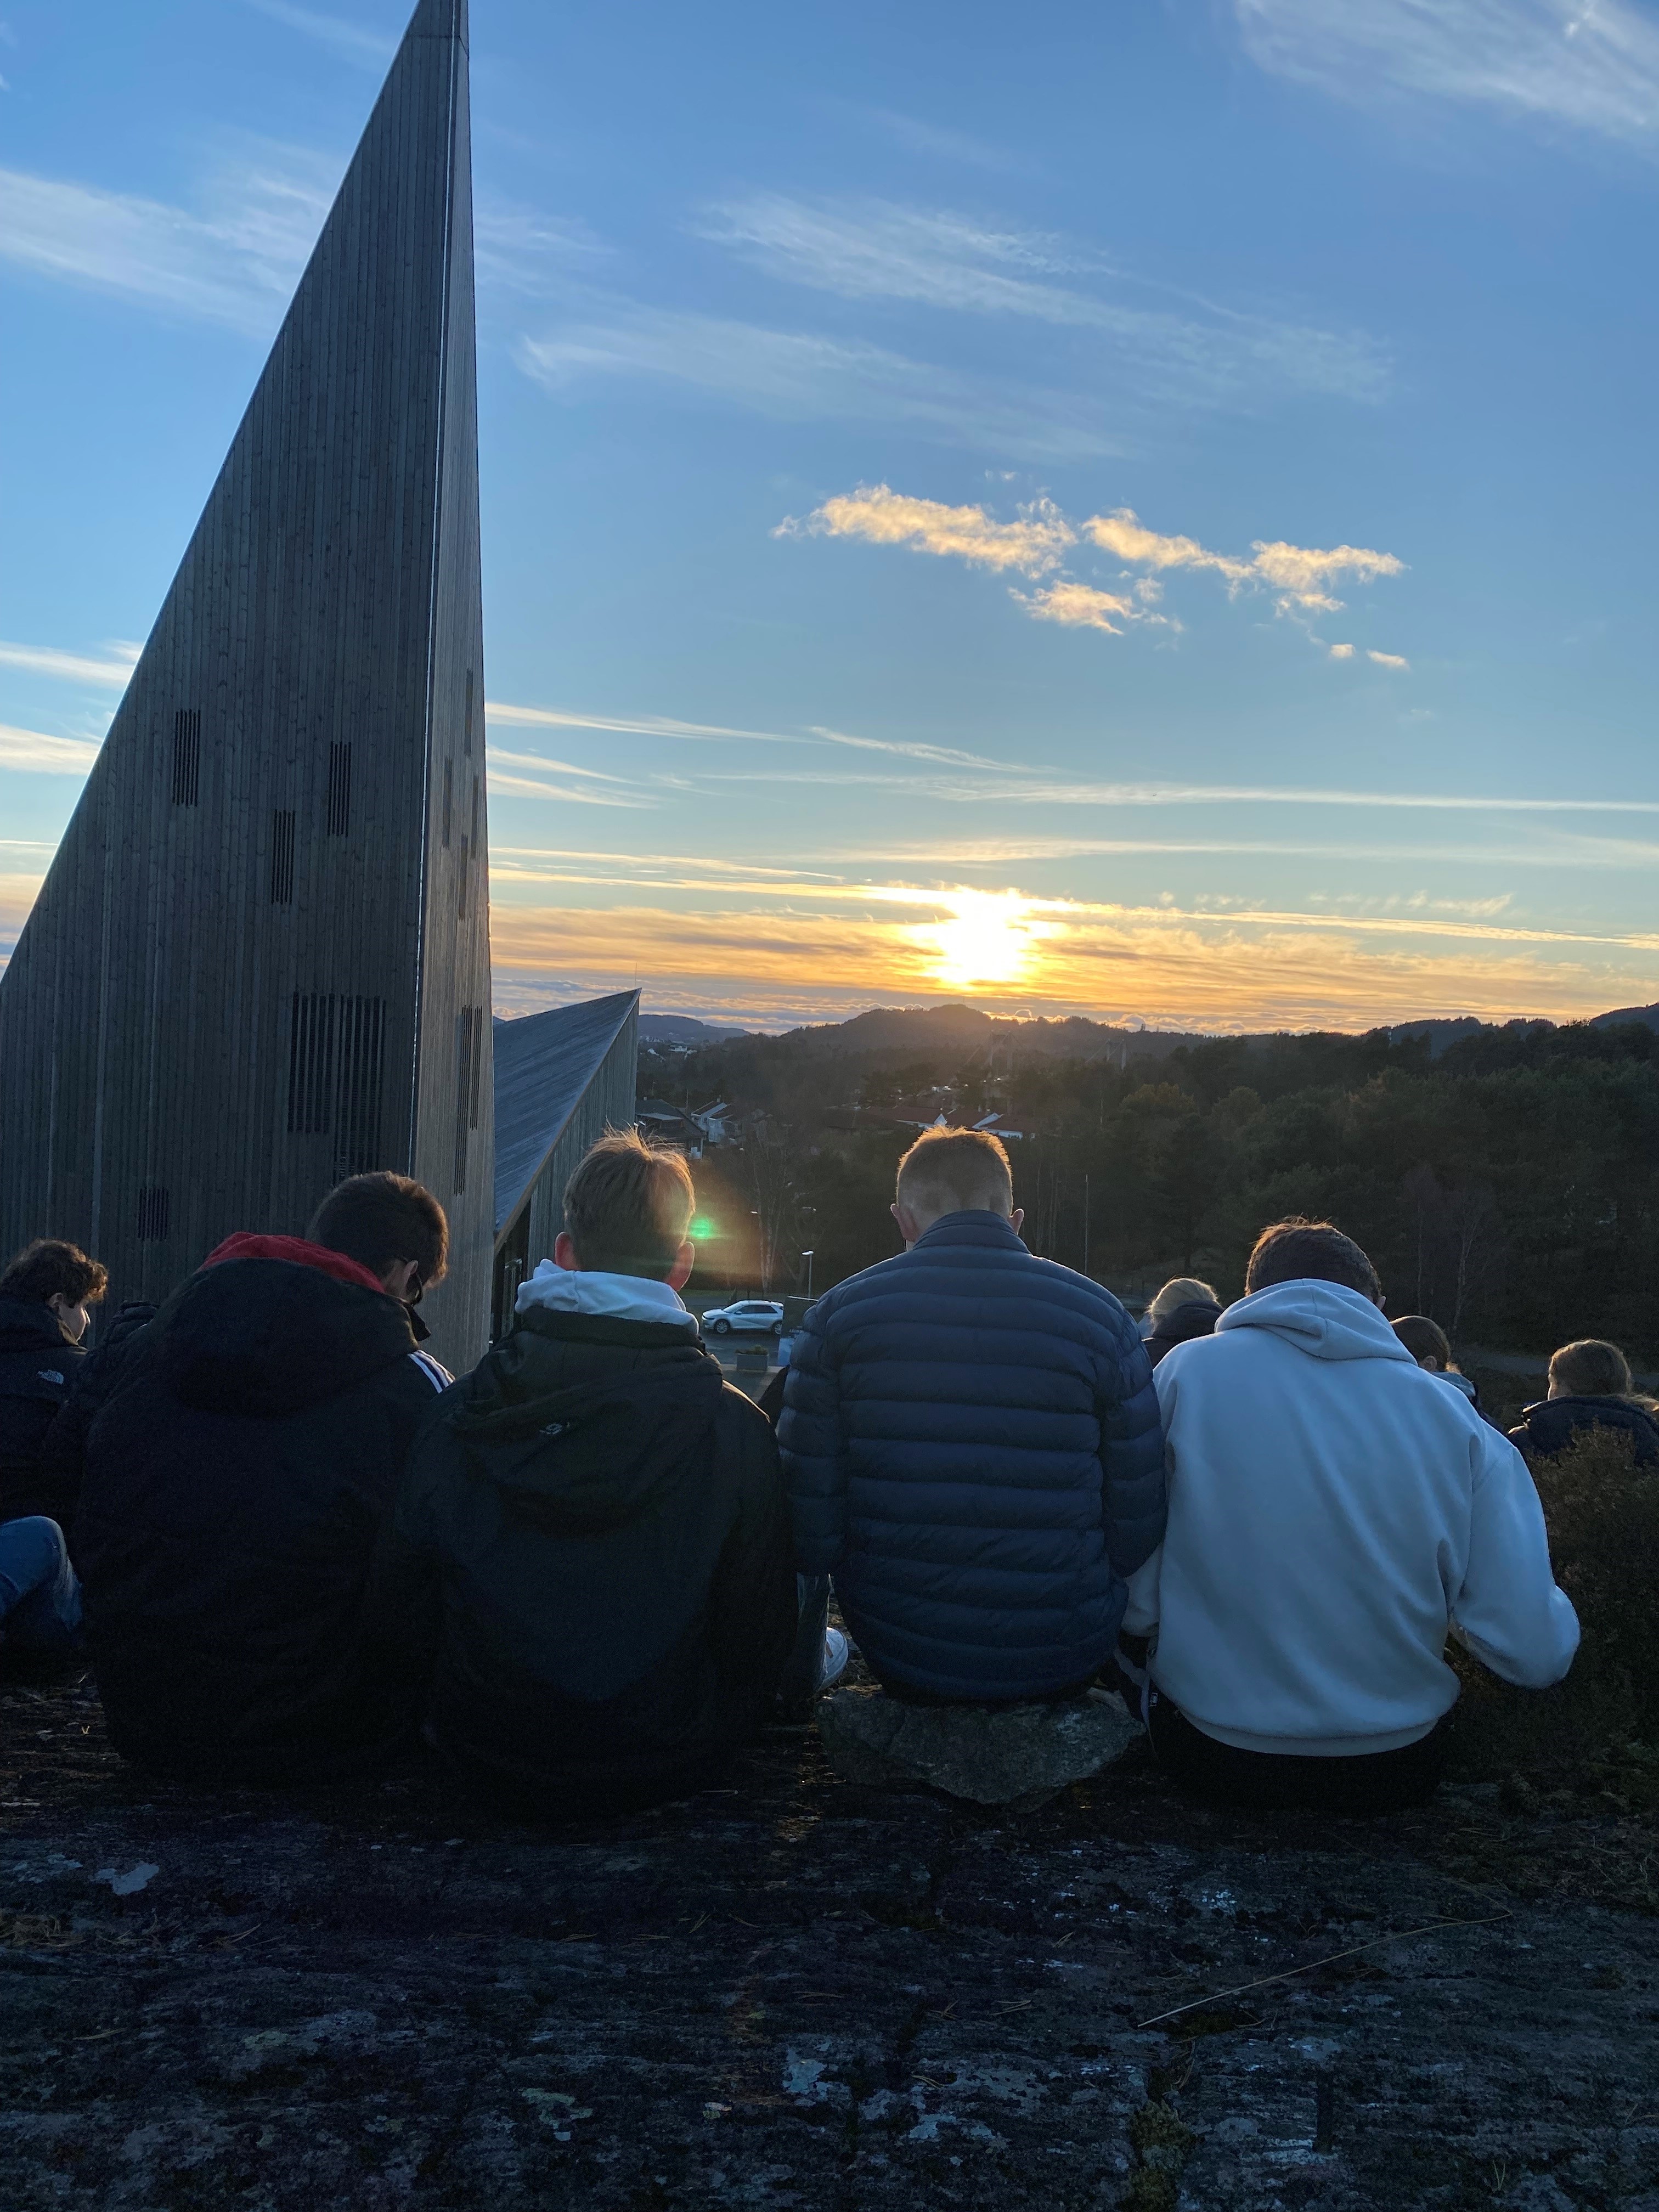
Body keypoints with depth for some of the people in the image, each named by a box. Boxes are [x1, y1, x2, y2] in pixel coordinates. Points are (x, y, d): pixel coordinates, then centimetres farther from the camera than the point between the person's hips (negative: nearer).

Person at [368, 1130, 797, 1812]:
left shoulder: (464, 1412, -11)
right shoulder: (733, 1428, -18)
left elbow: (400, 1614, -3)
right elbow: (760, 1640, -10)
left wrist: (487, 1703, 15)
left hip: (487, 1757, 4)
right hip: (664, 1766, -4)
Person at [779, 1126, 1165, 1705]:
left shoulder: (839, 1314, -4)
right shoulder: (1100, 1316, -6)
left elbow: (809, 1513, -6)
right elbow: (1138, 1523, -6)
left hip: (897, 1655, 1)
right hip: (1063, 1664, 0)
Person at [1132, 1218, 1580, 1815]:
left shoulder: (1188, 1370, -9)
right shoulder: (1455, 1416, -7)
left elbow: (1132, 1602, -9)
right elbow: (1536, 1654, -8)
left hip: (1213, 1757, 0)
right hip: (1389, 1772, 0)